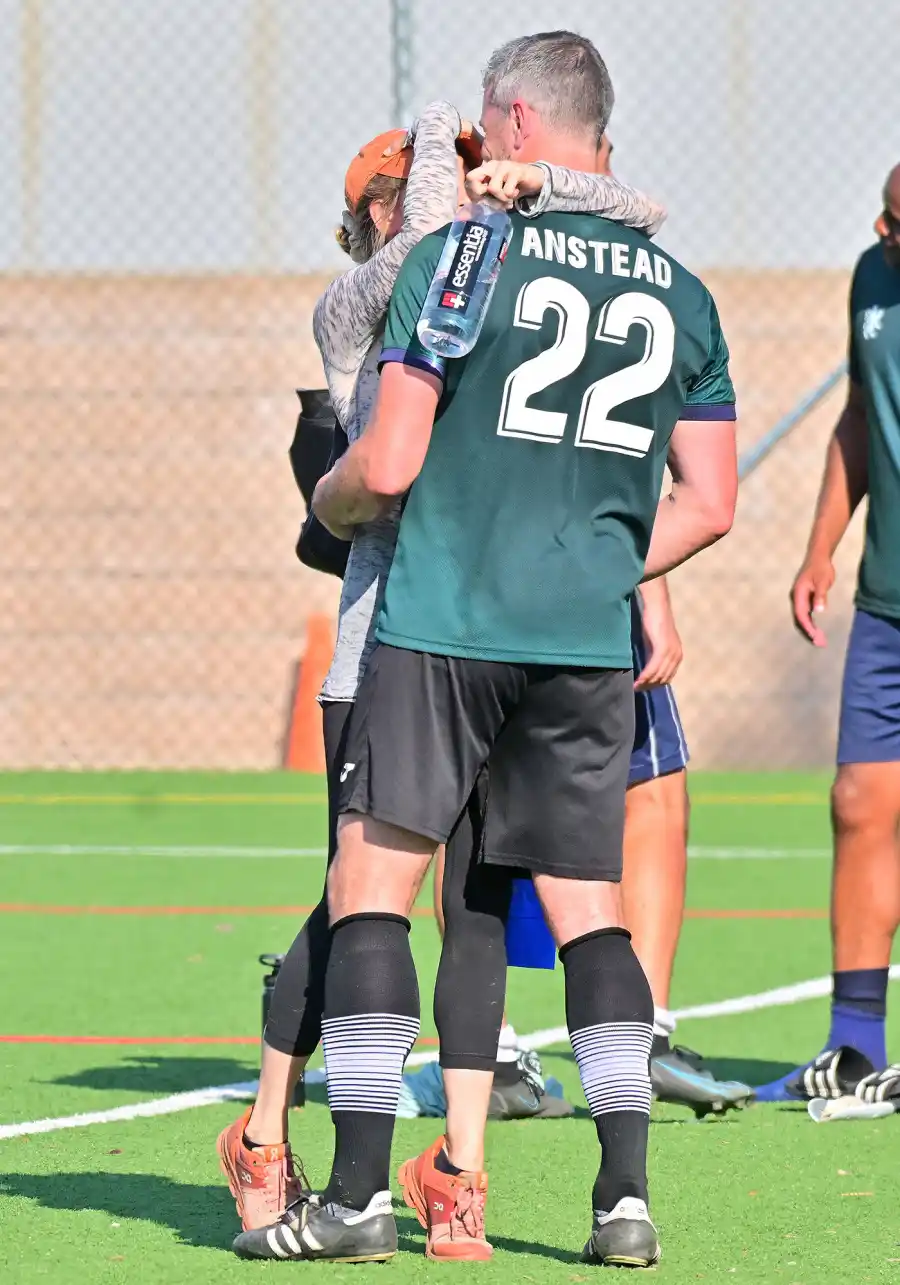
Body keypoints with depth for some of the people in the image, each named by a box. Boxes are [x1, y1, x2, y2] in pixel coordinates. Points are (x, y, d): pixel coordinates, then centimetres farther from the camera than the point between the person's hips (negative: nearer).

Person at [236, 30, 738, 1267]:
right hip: (590, 639, 4)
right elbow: (707, 504, 10)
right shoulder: (678, 290, 9)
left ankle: (360, 1193, 0)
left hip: (445, 620, -4)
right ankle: (627, 1193, 2)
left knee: (374, 880, 3)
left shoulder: (457, 258, -5)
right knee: (588, 903, 10)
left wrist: (329, 500, 14)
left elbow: (387, 466, -8)